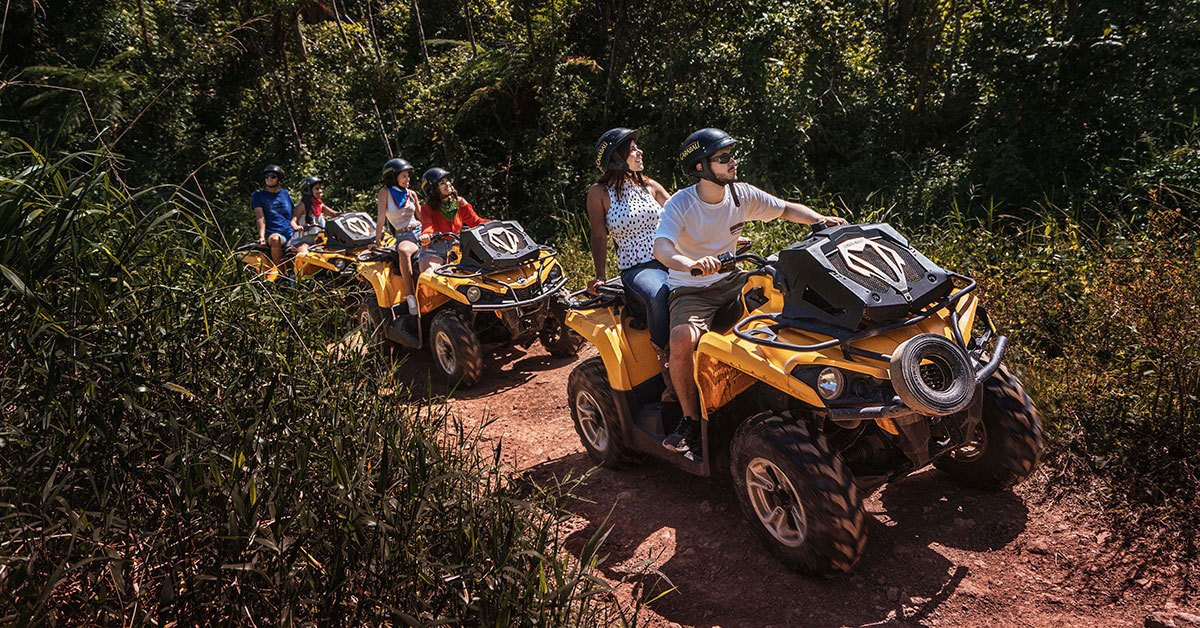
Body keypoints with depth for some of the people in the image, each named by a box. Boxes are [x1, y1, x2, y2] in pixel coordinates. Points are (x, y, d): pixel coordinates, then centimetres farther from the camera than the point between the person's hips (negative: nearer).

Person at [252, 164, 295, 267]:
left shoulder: (285, 193, 21)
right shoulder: (258, 195, 10)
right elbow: (260, 218, -3)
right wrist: (261, 237, -17)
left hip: (291, 234, 4)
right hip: (273, 234, -4)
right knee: (275, 239, -40)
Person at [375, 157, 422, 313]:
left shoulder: (411, 194, 15)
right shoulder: (385, 192, 3)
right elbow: (381, 217, -3)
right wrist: (377, 240, -9)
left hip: (420, 231, 5)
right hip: (403, 236, -5)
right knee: (403, 251, -40)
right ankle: (411, 296, -42)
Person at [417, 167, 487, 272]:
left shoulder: (459, 203, 13)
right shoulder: (427, 207, 1)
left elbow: (476, 222, 13)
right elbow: (427, 225, -17)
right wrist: (425, 236, -41)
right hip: (434, 251, -3)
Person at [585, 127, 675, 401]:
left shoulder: (649, 186, 14)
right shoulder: (599, 193, 3)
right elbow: (599, 237, 4)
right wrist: (600, 277, -8)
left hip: (670, 260, 4)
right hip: (635, 269, -4)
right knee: (658, 296, -39)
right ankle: (667, 371, -26)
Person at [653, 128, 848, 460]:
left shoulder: (743, 195, 0)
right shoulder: (681, 204, -15)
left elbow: (787, 209, 14)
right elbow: (661, 248, -31)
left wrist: (822, 219, -5)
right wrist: (691, 264, -51)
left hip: (731, 280, 5)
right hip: (690, 289, -5)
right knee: (682, 339, -35)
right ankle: (691, 420, -16)